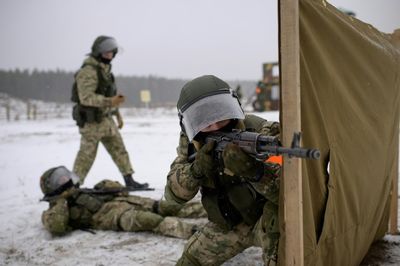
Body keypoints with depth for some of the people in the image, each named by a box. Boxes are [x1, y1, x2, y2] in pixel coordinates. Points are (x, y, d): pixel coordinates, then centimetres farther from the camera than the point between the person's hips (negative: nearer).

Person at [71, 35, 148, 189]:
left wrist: (118, 114, 21)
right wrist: (109, 102, -33)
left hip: (106, 119, 9)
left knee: (119, 149, 10)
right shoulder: (88, 71, -17)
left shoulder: (105, 68, 13)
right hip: (91, 121, -9)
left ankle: (129, 181, 18)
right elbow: (86, 97, -26)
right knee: (87, 154, -1)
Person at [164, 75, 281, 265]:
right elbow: (173, 192, -15)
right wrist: (196, 169, -36)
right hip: (228, 224, 5)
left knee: (275, 218, -36)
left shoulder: (261, 133, -27)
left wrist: (254, 171, -56)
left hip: (266, 217, -5)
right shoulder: (191, 141, -10)